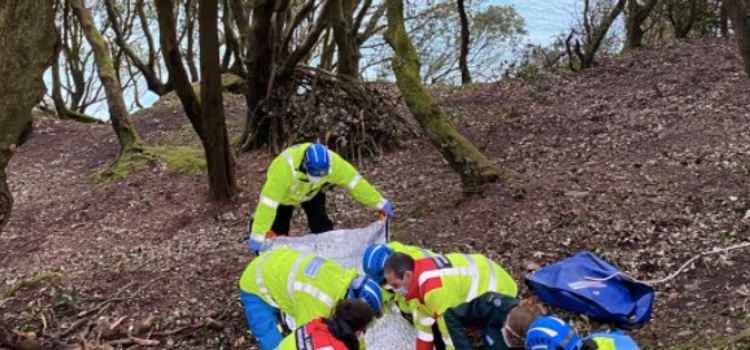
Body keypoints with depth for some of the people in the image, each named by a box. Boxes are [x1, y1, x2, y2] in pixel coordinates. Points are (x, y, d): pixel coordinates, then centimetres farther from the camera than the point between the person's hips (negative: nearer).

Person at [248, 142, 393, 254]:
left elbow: (355, 182, -26)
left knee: (322, 226, -2)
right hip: (284, 194, -2)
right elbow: (268, 202, -47)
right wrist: (257, 235, -47)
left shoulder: (332, 162, -37)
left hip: (312, 192, 3)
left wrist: (380, 203, -21)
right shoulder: (285, 166, -47)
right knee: (277, 231, -1)